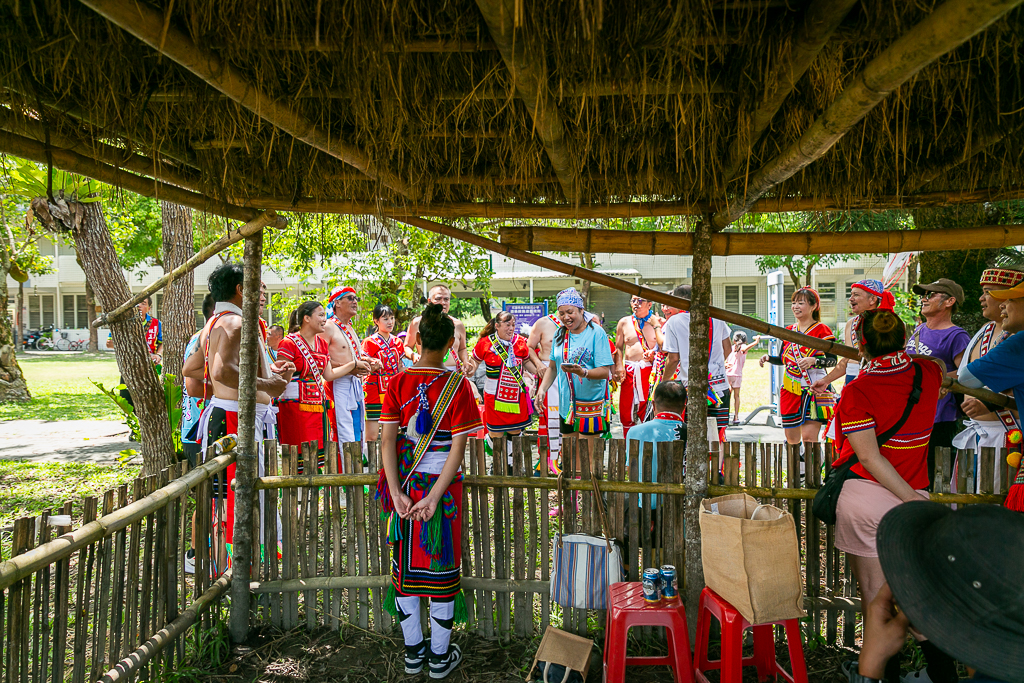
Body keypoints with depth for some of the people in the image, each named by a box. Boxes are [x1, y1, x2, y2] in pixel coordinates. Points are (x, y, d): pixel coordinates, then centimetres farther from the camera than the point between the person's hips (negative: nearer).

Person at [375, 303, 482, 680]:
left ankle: (413, 651, 29)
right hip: (443, 485, -2)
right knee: (443, 566, 10)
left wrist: (397, 493, -10)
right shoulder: (458, 385, -11)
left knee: (405, 565, 15)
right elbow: (458, 449, -16)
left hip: (405, 485, 3)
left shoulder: (397, 383, -4)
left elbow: (387, 440, -9)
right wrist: (434, 498, -15)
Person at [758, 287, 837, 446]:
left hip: (814, 389, -5)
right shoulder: (788, 330, 15)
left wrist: (813, 361, -28)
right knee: (791, 438, 8)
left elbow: (833, 360, -10)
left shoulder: (822, 330, -3)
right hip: (790, 389, 5)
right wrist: (768, 358, 3)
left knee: (809, 436, -12)